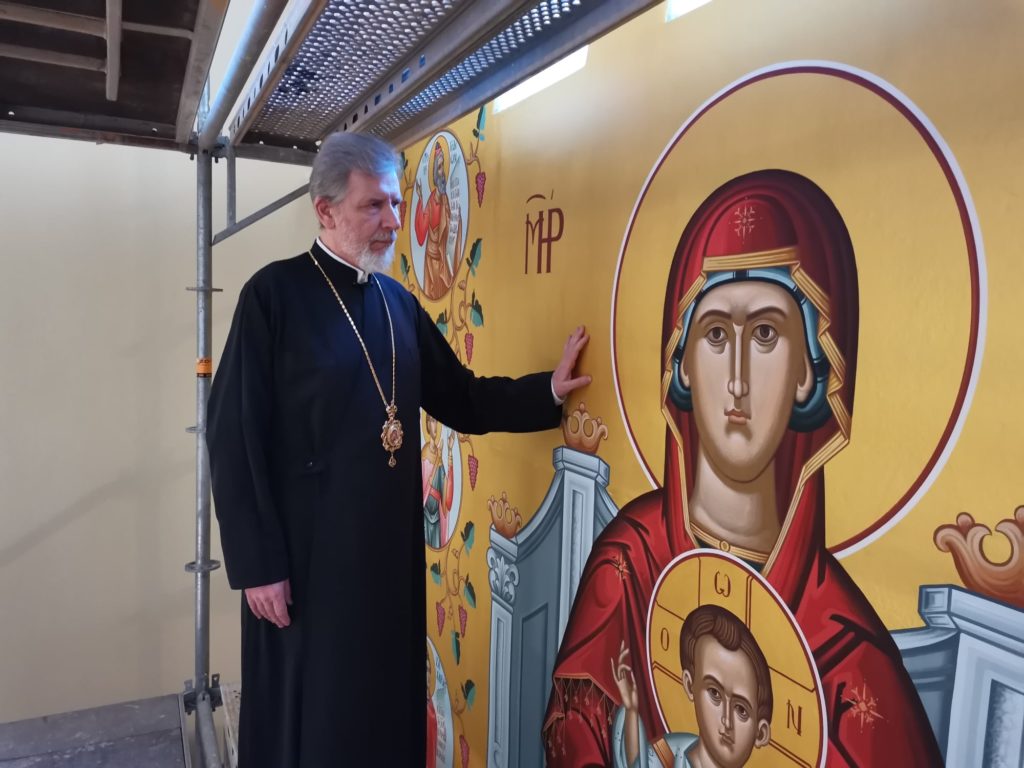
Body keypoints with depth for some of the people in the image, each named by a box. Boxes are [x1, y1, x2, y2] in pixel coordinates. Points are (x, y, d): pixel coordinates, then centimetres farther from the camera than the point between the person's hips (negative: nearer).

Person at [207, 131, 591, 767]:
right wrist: (258, 563, -14)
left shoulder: (401, 304, 8)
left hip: (393, 546, 5)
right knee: (308, 715, 11)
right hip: (305, 551, -5)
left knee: (389, 703, 17)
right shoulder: (276, 293, -10)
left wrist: (548, 390, -5)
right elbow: (234, 435, -12)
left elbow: (462, 399, 9)